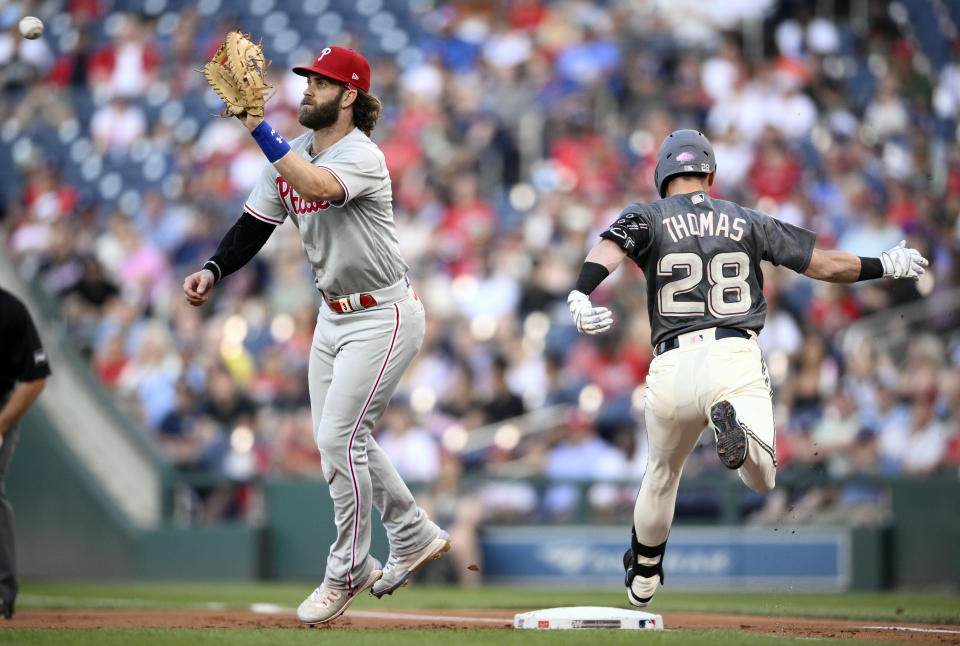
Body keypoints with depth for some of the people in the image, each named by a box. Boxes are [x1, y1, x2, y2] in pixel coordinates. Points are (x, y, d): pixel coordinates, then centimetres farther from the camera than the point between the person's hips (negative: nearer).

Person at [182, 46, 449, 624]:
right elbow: (253, 227, 4)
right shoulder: (291, 156, 3)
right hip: (335, 316, 9)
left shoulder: (362, 157, -22)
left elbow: (317, 187, -43)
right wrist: (213, 271, -13)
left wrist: (258, 127, -41)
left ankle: (348, 572, 2)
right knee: (339, 439, 14)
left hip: (385, 316, -9)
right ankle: (415, 535, 32)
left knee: (338, 439, -12)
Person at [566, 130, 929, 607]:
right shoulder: (749, 222, 14)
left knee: (662, 475, 25)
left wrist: (580, 296, -31)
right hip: (736, 359, -1)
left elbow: (609, 248, -14)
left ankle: (642, 577, 38)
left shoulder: (649, 218, 9)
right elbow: (825, 265, 14)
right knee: (763, 480, -14)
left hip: (672, 367, 1)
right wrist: (885, 267, 30)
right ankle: (735, 423, -43)